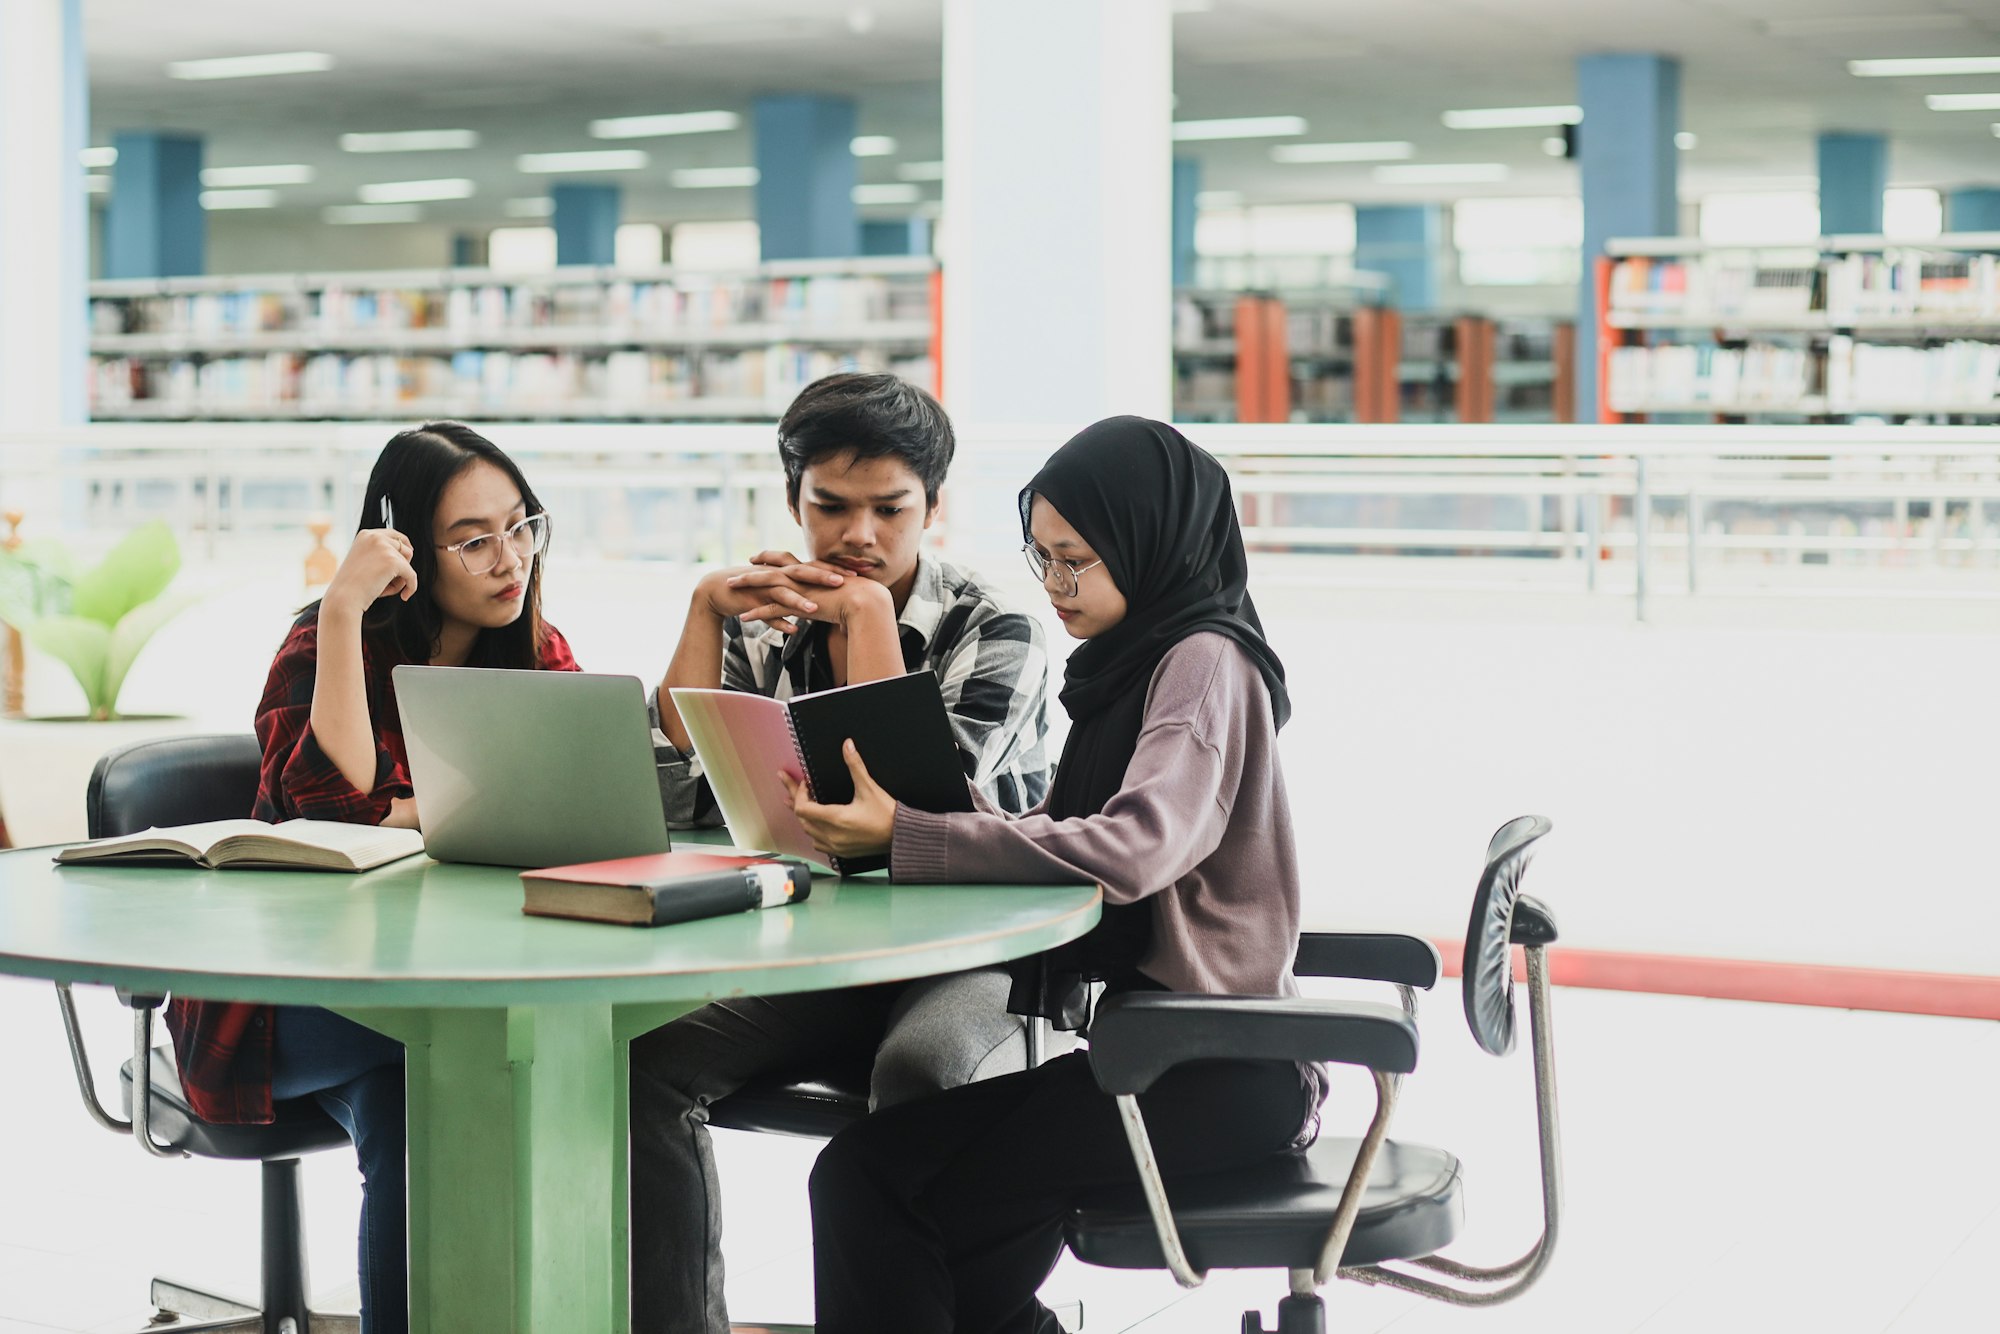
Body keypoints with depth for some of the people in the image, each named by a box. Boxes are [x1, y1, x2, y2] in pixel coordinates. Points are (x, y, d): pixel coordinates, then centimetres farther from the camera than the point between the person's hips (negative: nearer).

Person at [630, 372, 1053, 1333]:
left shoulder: (994, 638, -3)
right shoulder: (766, 633, 9)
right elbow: (676, 799, -3)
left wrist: (869, 614, -13)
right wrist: (705, 608, -5)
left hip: (972, 957, -4)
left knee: (921, 1067, -38)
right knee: (643, 1054, -23)